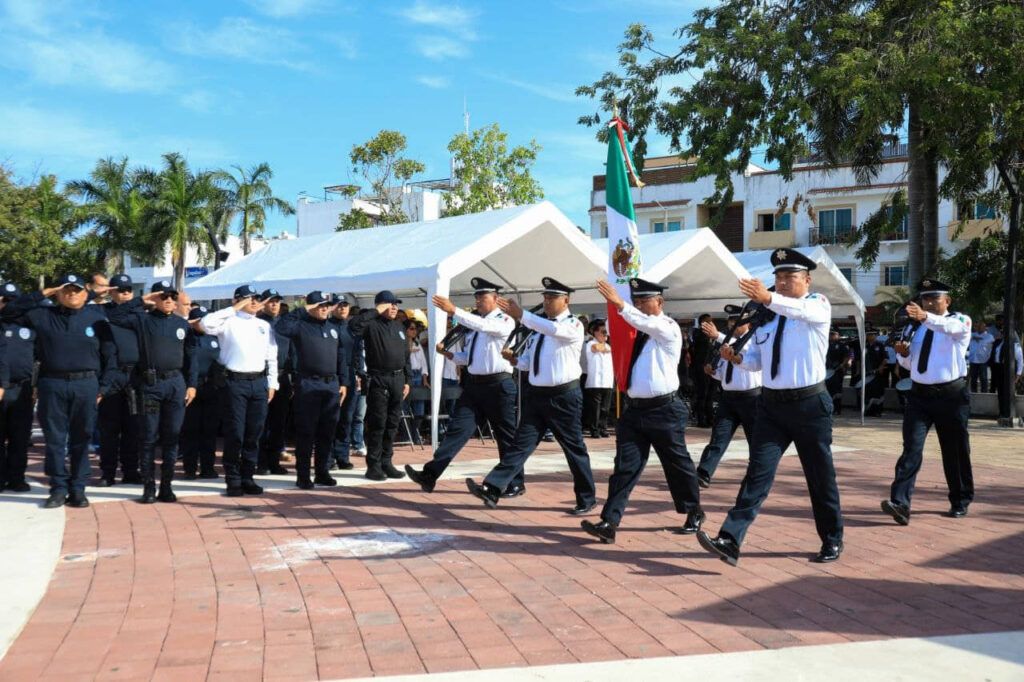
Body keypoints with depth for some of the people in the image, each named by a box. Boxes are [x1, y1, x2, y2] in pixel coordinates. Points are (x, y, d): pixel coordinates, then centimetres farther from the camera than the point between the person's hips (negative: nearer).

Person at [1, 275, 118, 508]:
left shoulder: (96, 318, 5)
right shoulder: (43, 315, 7)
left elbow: (110, 355, 7)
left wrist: (103, 387, 1)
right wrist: (42, 294, 0)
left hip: (86, 385, -1)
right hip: (52, 385, 1)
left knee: (81, 439, 5)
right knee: (54, 439, 4)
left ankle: (78, 489, 12)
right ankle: (58, 488, 12)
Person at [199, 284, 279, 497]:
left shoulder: (264, 325, 14)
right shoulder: (229, 321, -1)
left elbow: (272, 357, 16)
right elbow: (205, 324, -21)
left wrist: (272, 384, 9)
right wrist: (233, 309, -12)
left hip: (259, 382, 5)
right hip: (235, 382, -5)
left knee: (253, 433, 9)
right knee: (234, 433, -1)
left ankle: (247, 477, 19)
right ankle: (233, 480, 8)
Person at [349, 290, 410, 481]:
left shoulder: (399, 326, 16)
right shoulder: (372, 324, -5)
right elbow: (354, 325, -27)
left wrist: (407, 380, 15)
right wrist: (375, 312, -19)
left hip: (397, 379, 6)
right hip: (378, 379, -6)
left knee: (392, 424, 9)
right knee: (377, 423, -3)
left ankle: (387, 463, 17)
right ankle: (373, 465, 3)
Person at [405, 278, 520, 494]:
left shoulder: (505, 321, -6)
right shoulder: (473, 324, 16)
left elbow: (483, 325, -27)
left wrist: (453, 311, -30)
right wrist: (449, 354, 1)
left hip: (498, 385, -6)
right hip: (473, 383, 6)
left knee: (507, 436, 4)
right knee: (457, 428, 1)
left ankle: (516, 484, 17)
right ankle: (430, 475, -2)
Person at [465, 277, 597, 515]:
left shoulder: (574, 325, -7)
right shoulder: (538, 325, 13)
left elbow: (555, 329, -31)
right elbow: (528, 362, 16)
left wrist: (521, 315, -35)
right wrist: (513, 359, -7)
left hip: (564, 396, -5)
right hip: (536, 394, 5)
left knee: (574, 447, 5)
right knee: (522, 444, 1)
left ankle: (587, 499, 20)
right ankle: (492, 489, -7)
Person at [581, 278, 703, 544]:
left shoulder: (668, 328, -7)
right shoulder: (637, 330, 13)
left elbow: (649, 324, -29)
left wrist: (620, 305, -39)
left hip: (664, 410, -5)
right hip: (634, 409, 6)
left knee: (678, 464, 10)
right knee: (625, 466, -2)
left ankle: (694, 513, 32)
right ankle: (610, 523, -6)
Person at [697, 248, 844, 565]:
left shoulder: (819, 305, -3)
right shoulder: (767, 315, 12)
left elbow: (802, 311, -29)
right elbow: (757, 358, 16)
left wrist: (768, 299, -46)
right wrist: (737, 357, -7)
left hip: (809, 404, -3)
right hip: (771, 405, 4)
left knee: (820, 476, 9)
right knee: (758, 472, -5)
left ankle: (832, 540, 28)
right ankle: (730, 541, -13)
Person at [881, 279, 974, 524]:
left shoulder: (960, 321, -3)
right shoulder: (916, 326, 12)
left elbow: (952, 327, -31)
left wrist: (926, 317, -50)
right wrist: (903, 353, -4)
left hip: (951, 394, -3)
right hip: (919, 394, 3)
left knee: (955, 450, 10)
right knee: (911, 448, -9)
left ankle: (960, 501, 29)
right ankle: (900, 502, -17)